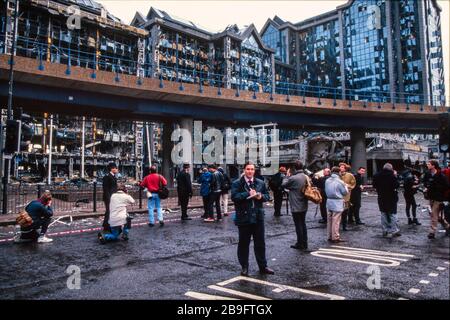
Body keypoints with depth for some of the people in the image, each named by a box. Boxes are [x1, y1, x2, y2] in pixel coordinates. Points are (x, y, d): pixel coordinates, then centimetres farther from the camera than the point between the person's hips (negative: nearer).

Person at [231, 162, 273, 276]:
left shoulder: (260, 183, 8)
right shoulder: (237, 184, -4)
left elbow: (267, 196, 10)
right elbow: (234, 197, -17)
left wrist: (260, 196, -11)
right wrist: (248, 194, -21)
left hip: (258, 217, 3)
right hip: (244, 217, -3)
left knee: (260, 243, 11)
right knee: (243, 243, 8)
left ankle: (263, 266, 25)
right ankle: (244, 267, 22)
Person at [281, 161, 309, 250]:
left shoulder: (293, 178, -21)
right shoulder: (306, 177, 2)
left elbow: (283, 185, -8)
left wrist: (287, 176, 6)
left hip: (296, 206, -7)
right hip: (304, 206, 7)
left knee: (298, 225, 3)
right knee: (303, 224, 16)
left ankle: (300, 244, 13)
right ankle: (304, 243, 25)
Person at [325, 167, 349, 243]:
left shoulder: (327, 181, 2)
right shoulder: (340, 182, -15)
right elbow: (345, 192, -5)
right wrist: (346, 186, 12)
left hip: (329, 201, 6)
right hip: (337, 203, -6)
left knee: (329, 220, 12)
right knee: (336, 221, 0)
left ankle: (330, 236, 21)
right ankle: (335, 237, 6)